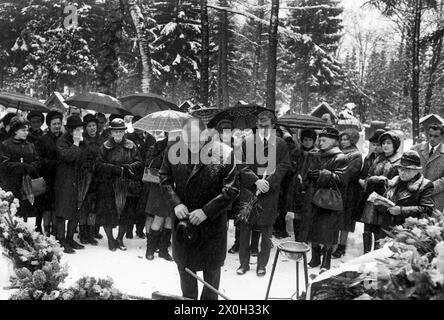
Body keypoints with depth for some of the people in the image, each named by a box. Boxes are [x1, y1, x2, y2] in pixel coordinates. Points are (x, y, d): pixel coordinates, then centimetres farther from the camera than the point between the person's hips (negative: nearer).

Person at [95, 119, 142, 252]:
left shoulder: (131, 146, 7)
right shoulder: (105, 146, 2)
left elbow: (139, 163, 3)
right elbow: (99, 165, -5)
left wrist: (126, 168, -14)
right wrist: (117, 169, -15)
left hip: (127, 186, 2)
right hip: (108, 185, -1)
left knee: (126, 214, 5)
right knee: (107, 213, 0)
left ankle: (120, 239, 24)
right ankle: (110, 239, 20)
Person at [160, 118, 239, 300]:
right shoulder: (173, 151, -9)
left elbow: (232, 189, -16)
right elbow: (165, 180, 3)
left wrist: (206, 211, -20)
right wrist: (175, 203, -12)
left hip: (212, 222, -3)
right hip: (183, 219, 3)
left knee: (212, 268, 14)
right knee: (184, 266, 19)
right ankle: (188, 298, 41)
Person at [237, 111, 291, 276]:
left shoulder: (281, 144, 3)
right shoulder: (248, 142, 3)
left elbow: (283, 166, -1)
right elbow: (243, 166, -1)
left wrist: (268, 182, -14)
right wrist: (256, 181, -15)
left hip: (269, 192, 0)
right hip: (248, 191, 1)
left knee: (266, 231, 7)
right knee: (245, 229, 6)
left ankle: (262, 264, 20)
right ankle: (244, 263, 20)